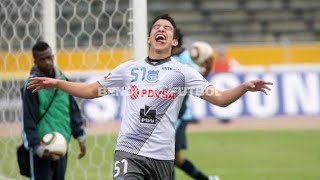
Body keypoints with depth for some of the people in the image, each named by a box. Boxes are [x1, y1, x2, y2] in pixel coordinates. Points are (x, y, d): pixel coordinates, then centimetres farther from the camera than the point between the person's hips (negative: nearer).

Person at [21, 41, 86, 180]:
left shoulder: (62, 80, 9)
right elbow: (28, 120, -12)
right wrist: (37, 147, -18)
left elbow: (73, 110, 15)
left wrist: (80, 136, 9)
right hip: (42, 149, -6)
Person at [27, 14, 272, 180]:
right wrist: (57, 84, 10)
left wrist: (245, 87, -21)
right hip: (128, 151, 0)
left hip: (161, 155, 0)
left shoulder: (182, 72, 6)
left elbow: (219, 98, -2)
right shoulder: (129, 68, 14)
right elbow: (92, 90, 22)